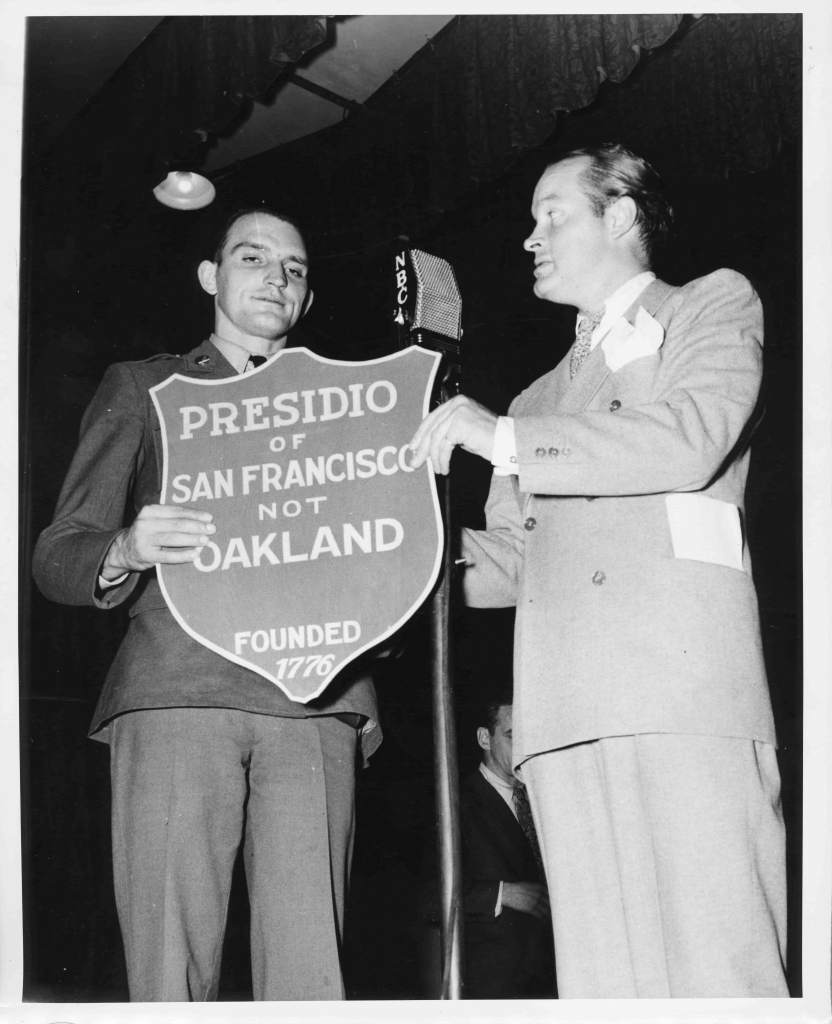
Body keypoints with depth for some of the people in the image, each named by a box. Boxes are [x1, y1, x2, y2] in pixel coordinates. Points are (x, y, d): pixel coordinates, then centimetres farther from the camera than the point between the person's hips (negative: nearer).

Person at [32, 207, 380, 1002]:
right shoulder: (142, 387, 20)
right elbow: (56, 555, 11)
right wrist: (127, 551, -11)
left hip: (314, 701, 2)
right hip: (176, 694, -1)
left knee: (308, 971, -8)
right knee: (171, 970, -9)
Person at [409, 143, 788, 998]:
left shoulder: (714, 305, 15)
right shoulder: (541, 398, 31)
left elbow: (692, 438, -5)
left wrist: (504, 439, -4)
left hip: (686, 678, -5)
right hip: (566, 701, 5)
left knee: (718, 959, -13)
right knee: (603, 969, -4)